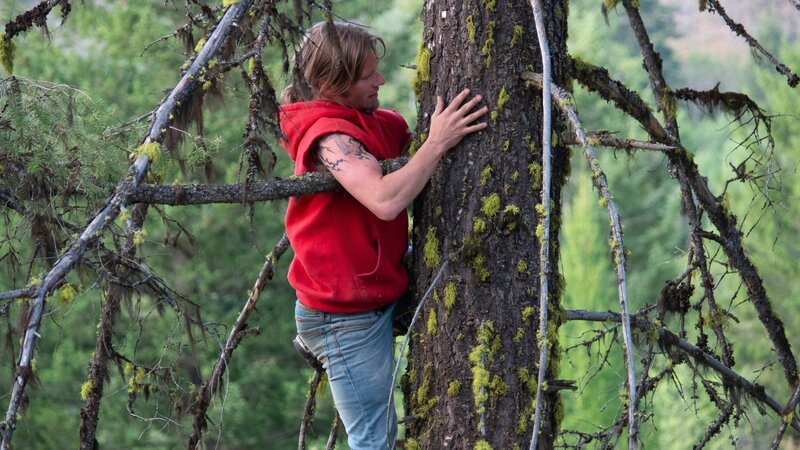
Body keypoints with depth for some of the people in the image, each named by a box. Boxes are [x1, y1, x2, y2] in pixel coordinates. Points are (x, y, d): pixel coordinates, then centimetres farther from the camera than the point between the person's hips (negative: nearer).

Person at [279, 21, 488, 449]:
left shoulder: (376, 123, 4)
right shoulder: (329, 136, -24)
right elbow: (386, 201, -37)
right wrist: (437, 142, -30)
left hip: (374, 298, 9)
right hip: (347, 316, -9)